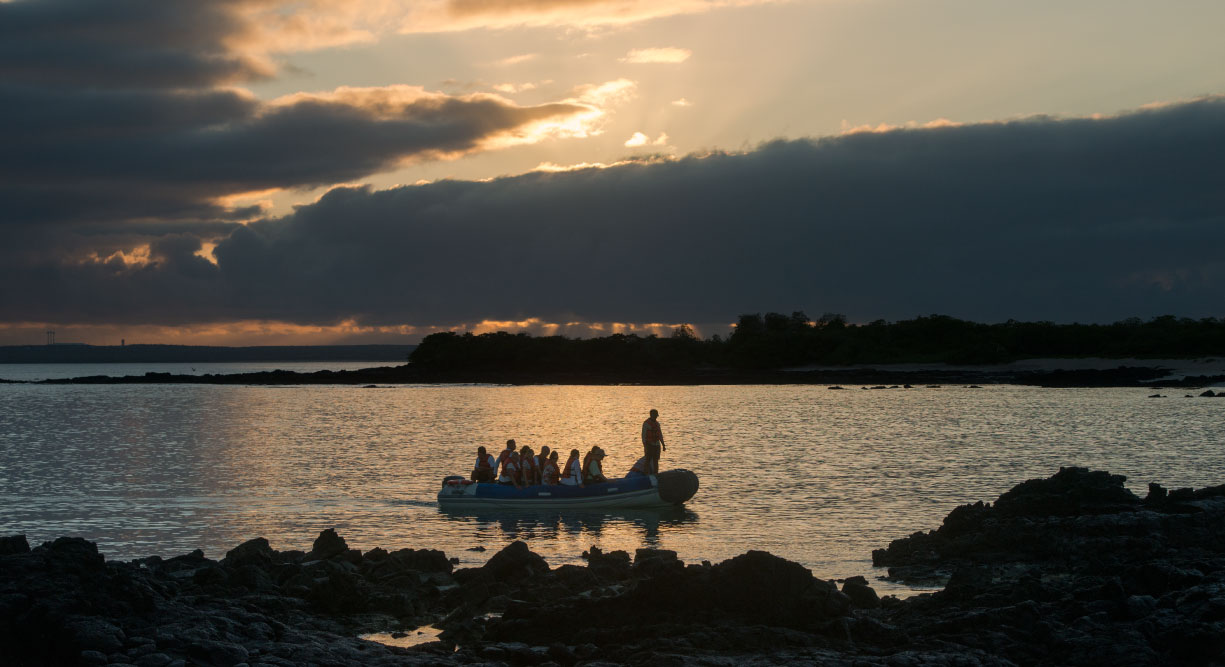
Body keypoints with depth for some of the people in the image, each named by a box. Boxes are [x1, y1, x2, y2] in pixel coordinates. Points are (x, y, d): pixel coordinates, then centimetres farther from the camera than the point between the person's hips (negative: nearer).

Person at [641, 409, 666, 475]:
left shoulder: (657, 423, 12)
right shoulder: (646, 423, -8)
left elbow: (660, 435, 18)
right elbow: (643, 435, -11)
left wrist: (663, 445, 15)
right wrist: (645, 446, -17)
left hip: (657, 444, 6)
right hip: (649, 444, -6)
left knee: (656, 461, 7)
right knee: (648, 460, -7)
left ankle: (655, 474, 12)